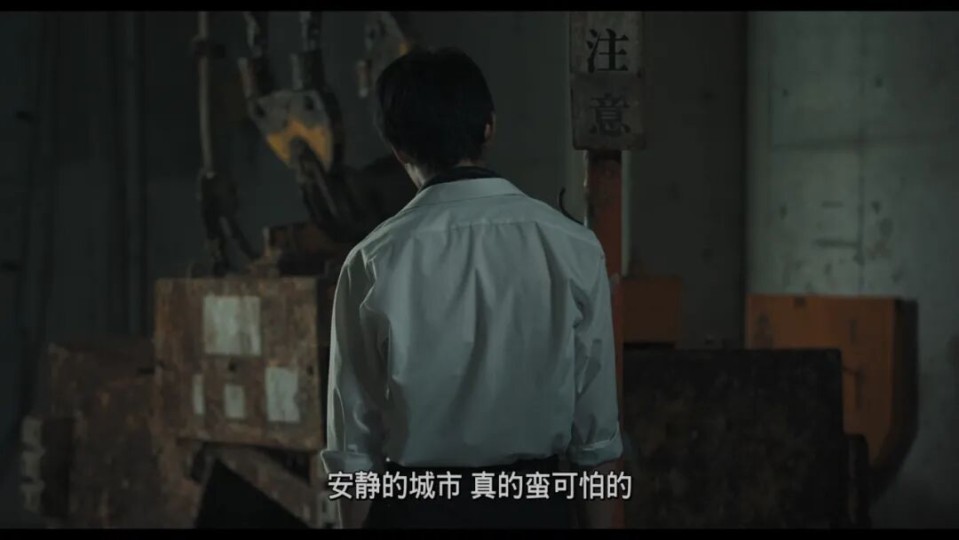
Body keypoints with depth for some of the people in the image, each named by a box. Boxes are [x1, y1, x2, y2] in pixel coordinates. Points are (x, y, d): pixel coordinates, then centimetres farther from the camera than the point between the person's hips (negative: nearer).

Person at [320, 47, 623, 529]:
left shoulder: (375, 263, -10)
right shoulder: (572, 248, -6)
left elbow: (355, 440, -5)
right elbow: (596, 428, -2)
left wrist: (355, 520, 7)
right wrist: (596, 521, 9)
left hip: (419, 508, -1)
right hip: (533, 505, 1)